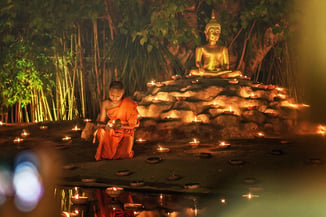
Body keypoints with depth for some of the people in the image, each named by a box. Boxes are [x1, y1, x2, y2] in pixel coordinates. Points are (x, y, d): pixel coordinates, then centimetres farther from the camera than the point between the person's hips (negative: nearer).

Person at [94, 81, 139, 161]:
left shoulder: (129, 105, -13)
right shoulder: (105, 104, -7)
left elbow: (132, 125, -9)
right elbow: (100, 122, -7)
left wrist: (121, 126, -29)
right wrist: (106, 125, -32)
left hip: (126, 133, -2)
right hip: (111, 133, 2)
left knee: (124, 155, -29)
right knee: (101, 132, -34)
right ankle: (105, 153, -3)